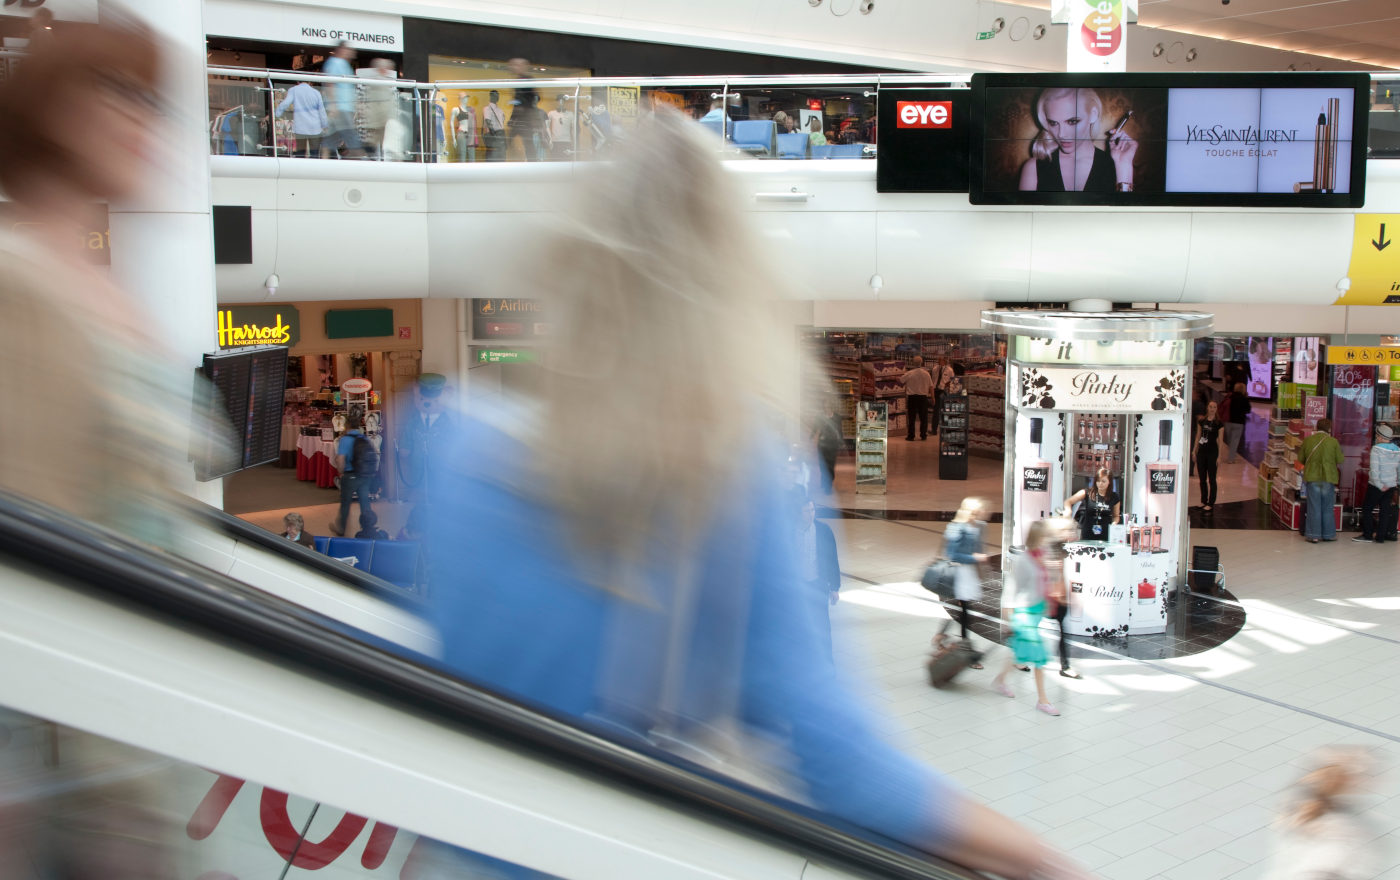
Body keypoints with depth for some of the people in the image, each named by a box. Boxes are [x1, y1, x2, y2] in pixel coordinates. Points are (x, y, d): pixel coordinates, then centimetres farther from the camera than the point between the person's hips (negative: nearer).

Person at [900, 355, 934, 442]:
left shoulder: (909, 373, -7)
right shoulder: (926, 374, -1)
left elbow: (900, 381, 3)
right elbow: (931, 387, 1)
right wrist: (933, 397, 9)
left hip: (912, 397, -1)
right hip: (923, 397, 1)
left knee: (911, 417, 5)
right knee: (923, 417, 9)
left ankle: (910, 435, 6)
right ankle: (923, 435, 9)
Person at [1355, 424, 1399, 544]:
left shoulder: (1376, 449, -14)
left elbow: (1374, 469, -21)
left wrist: (1380, 486, -17)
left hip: (1377, 485, -6)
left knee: (1366, 508, 5)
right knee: (1385, 510, 10)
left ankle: (1368, 535, 3)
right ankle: (1380, 536, 11)